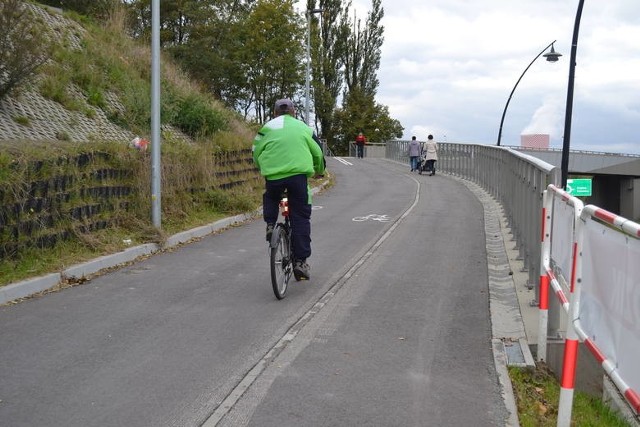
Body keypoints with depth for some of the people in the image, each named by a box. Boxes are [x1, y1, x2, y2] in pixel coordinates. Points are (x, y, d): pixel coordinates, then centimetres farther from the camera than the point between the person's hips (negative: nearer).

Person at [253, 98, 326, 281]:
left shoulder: (268, 127, 13)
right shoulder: (303, 127, 16)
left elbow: (256, 153, 11)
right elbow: (317, 153, 19)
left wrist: (263, 169, 31)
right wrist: (319, 171, 39)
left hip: (272, 175, 1)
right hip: (298, 174, 0)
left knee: (270, 198, 34)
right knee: (300, 218, 5)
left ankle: (270, 224, 11)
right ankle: (300, 261, 3)